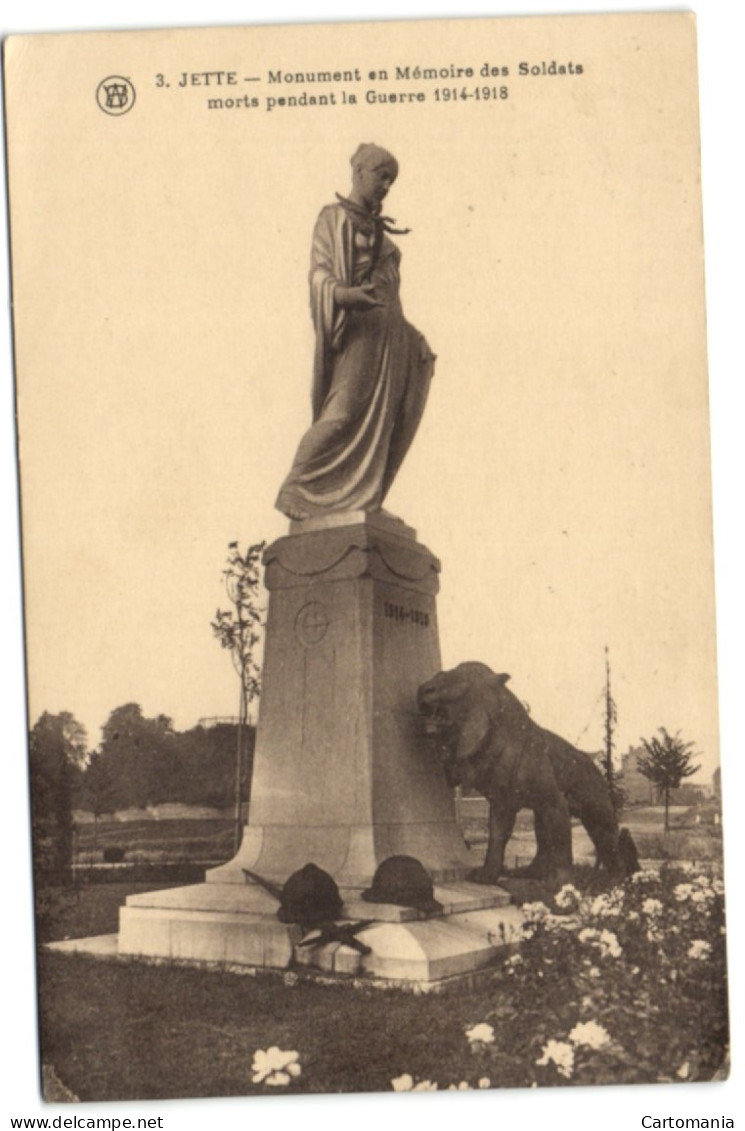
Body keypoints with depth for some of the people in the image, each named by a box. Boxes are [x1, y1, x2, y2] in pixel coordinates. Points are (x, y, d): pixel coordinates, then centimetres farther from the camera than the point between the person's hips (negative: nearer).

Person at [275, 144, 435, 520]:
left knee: (380, 420, -1)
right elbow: (320, 272, -9)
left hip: (388, 332, 8)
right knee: (345, 411, -18)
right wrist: (344, 295, -31)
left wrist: (412, 342, 19)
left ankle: (361, 501, -2)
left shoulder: (378, 229, 25)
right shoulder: (334, 218, 4)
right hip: (354, 328, -8)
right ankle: (297, 492, -14)